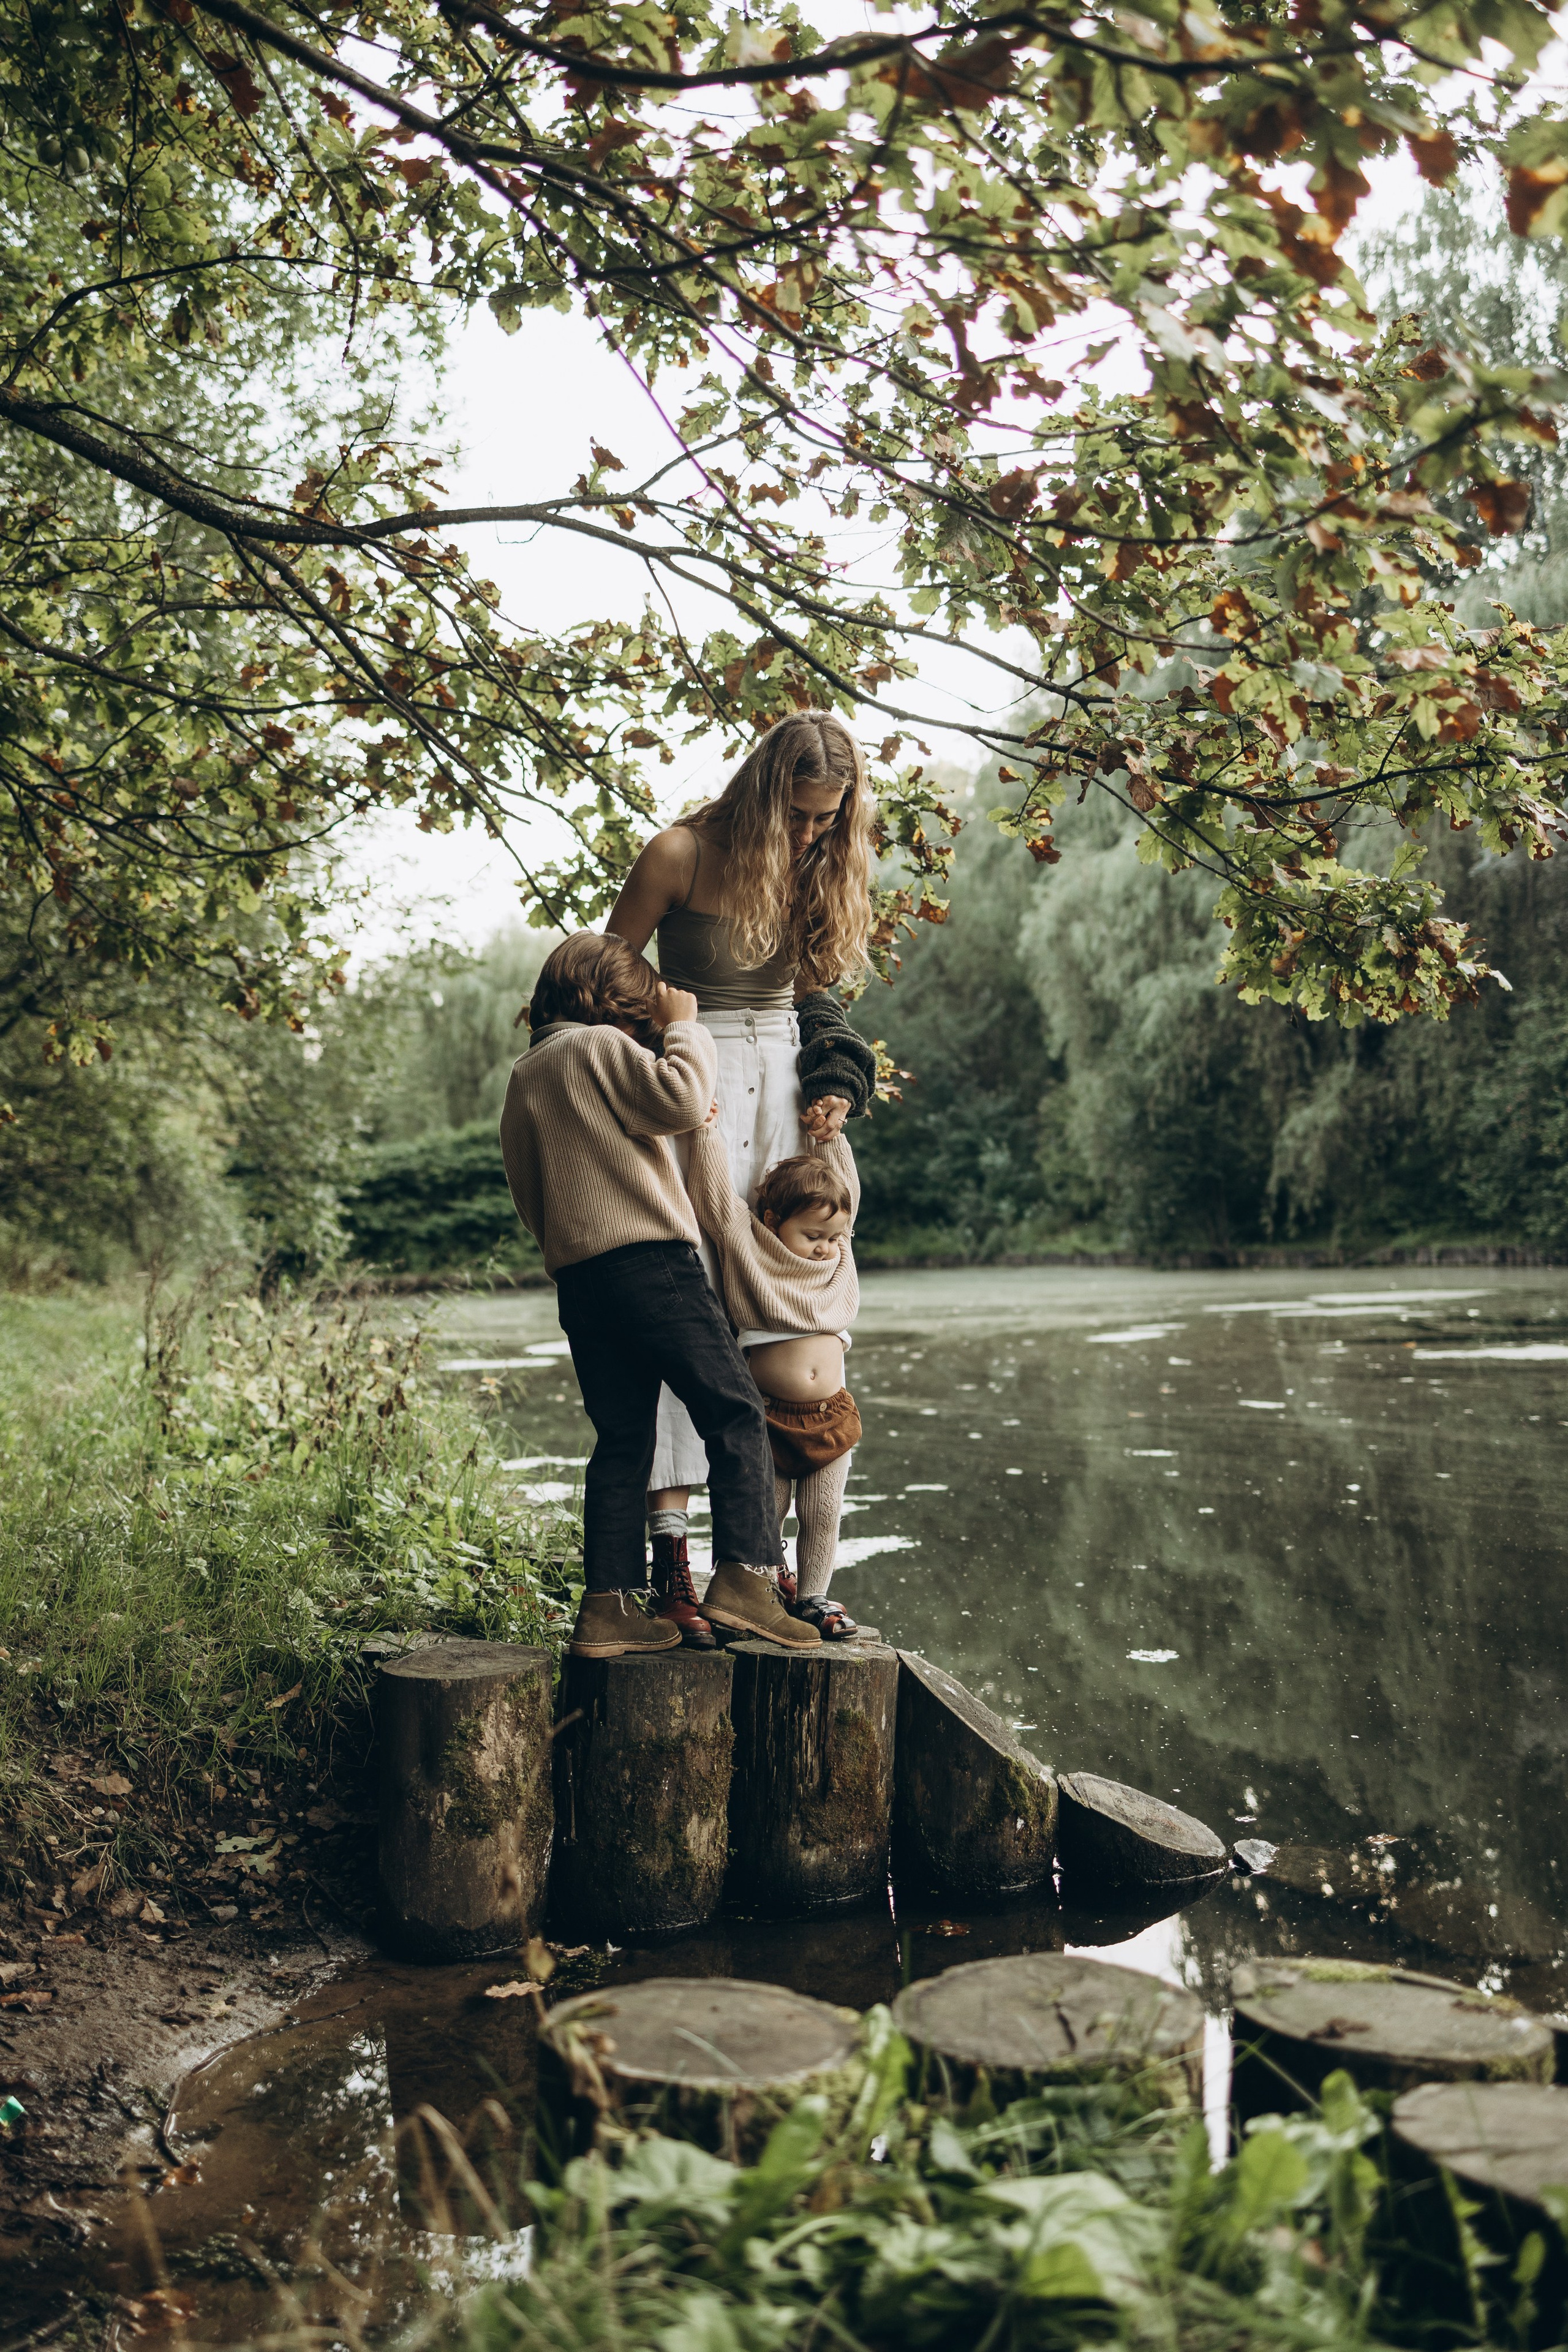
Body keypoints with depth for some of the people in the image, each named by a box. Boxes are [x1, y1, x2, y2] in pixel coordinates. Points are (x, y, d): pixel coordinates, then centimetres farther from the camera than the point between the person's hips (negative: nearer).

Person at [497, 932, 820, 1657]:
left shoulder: (522, 1076, 23)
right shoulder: (600, 1046, 0)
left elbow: (530, 1196, 24)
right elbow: (681, 1100, -12)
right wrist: (682, 1028, 1)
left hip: (575, 1277, 8)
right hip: (649, 1261, -8)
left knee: (621, 1440, 9)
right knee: (735, 1412, -3)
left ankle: (607, 1608, 6)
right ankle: (743, 1576, -12)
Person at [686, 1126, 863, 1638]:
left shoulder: (838, 1256, 8)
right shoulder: (747, 1245, -5)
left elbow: (846, 1186, 16)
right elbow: (715, 1193, -10)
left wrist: (830, 1134, 13)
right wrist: (706, 1133, -10)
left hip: (832, 1417, 4)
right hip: (771, 1417, -4)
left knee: (823, 1515, 7)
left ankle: (812, 1598, 19)